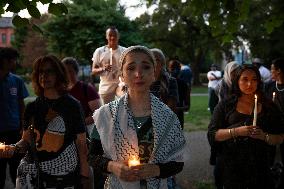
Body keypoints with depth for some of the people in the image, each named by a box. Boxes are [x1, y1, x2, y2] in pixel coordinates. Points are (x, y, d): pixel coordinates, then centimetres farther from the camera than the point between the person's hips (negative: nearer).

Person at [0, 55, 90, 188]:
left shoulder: (72, 106, -4)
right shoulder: (32, 107, 5)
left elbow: (81, 144, -3)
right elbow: (26, 140, 11)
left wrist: (84, 177, -6)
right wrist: (14, 149, -11)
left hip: (65, 176, -3)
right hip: (34, 175, 3)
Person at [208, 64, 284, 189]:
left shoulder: (268, 106, 4)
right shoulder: (226, 105, 1)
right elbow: (212, 135, -5)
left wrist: (264, 136, -15)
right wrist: (237, 131, -19)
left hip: (260, 168, 1)